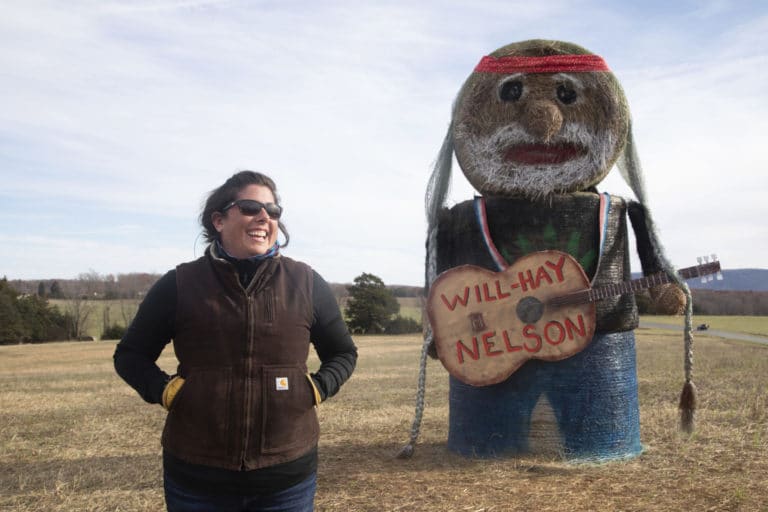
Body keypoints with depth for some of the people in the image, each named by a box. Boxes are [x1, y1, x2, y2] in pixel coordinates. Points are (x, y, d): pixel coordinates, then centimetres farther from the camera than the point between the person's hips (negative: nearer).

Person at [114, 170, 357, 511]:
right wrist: (165, 390, -8)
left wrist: (317, 388, -5)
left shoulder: (306, 284, 1)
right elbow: (130, 355, 9)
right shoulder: (180, 285, -2)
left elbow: (343, 353, 12)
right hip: (196, 477, 0)